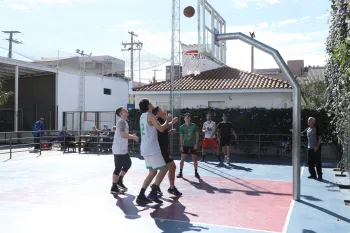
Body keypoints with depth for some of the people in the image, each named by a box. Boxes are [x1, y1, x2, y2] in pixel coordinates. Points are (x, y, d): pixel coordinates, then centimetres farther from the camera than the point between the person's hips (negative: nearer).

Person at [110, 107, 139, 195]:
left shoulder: (124, 122, 16)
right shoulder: (121, 121, -15)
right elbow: (122, 134, -26)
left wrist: (131, 135, 13)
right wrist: (133, 137, -15)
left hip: (123, 149, 10)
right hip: (119, 149, -10)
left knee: (128, 163, 18)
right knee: (118, 167, -4)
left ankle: (119, 181, 26)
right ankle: (114, 188, 4)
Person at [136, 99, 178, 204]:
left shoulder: (142, 117, 17)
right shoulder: (150, 116, -11)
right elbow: (161, 129, -16)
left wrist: (170, 123, 29)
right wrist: (167, 121, 2)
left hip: (145, 149, 9)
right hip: (152, 149, -9)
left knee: (152, 172, 14)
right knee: (163, 169, -2)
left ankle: (141, 196, 10)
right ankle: (153, 193, -7)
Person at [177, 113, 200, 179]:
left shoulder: (194, 126, -4)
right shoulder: (182, 127, 0)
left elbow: (197, 135, -2)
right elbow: (181, 137, 2)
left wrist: (196, 144, -9)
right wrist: (181, 145, -5)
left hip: (193, 145, -1)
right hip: (185, 145, 1)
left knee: (194, 159, 3)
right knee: (182, 159, 0)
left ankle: (196, 173, 15)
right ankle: (180, 173, 9)